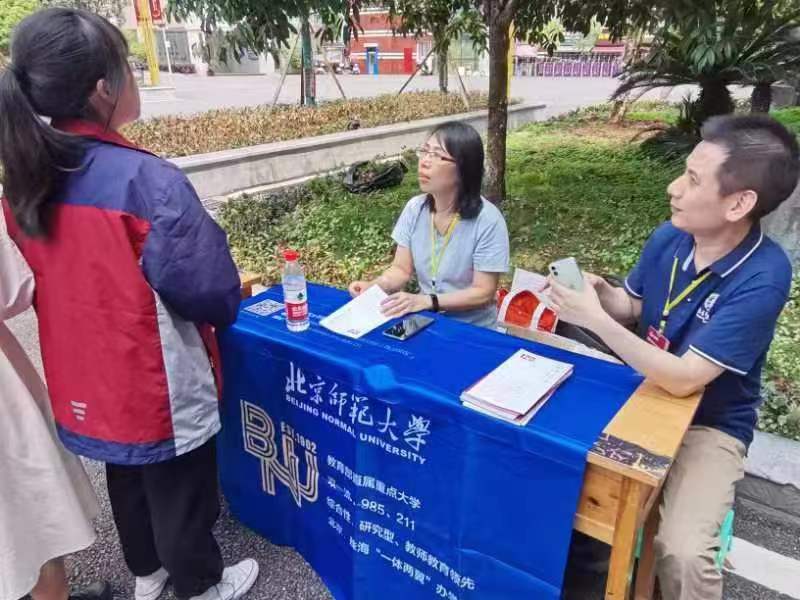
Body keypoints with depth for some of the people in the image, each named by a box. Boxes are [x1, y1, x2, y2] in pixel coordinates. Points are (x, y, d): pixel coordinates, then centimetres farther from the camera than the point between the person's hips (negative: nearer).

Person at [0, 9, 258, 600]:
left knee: (127, 481, 28)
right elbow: (214, 295, -22)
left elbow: (55, 281, 8)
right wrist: (227, 295, 1)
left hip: (87, 382, 7)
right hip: (160, 387, -6)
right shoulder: (149, 180, -27)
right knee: (181, 492, 17)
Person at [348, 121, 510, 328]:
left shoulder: (487, 221, -19)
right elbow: (402, 269, 2)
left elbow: (483, 293, -16)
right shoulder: (414, 208, -3)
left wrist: (425, 301, -26)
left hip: (472, 330, -4)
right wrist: (373, 287, -18)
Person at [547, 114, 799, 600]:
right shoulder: (670, 238, -9)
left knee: (682, 554, -24)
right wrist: (599, 291, -15)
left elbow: (684, 379, -31)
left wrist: (594, 319, -31)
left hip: (709, 423, -5)